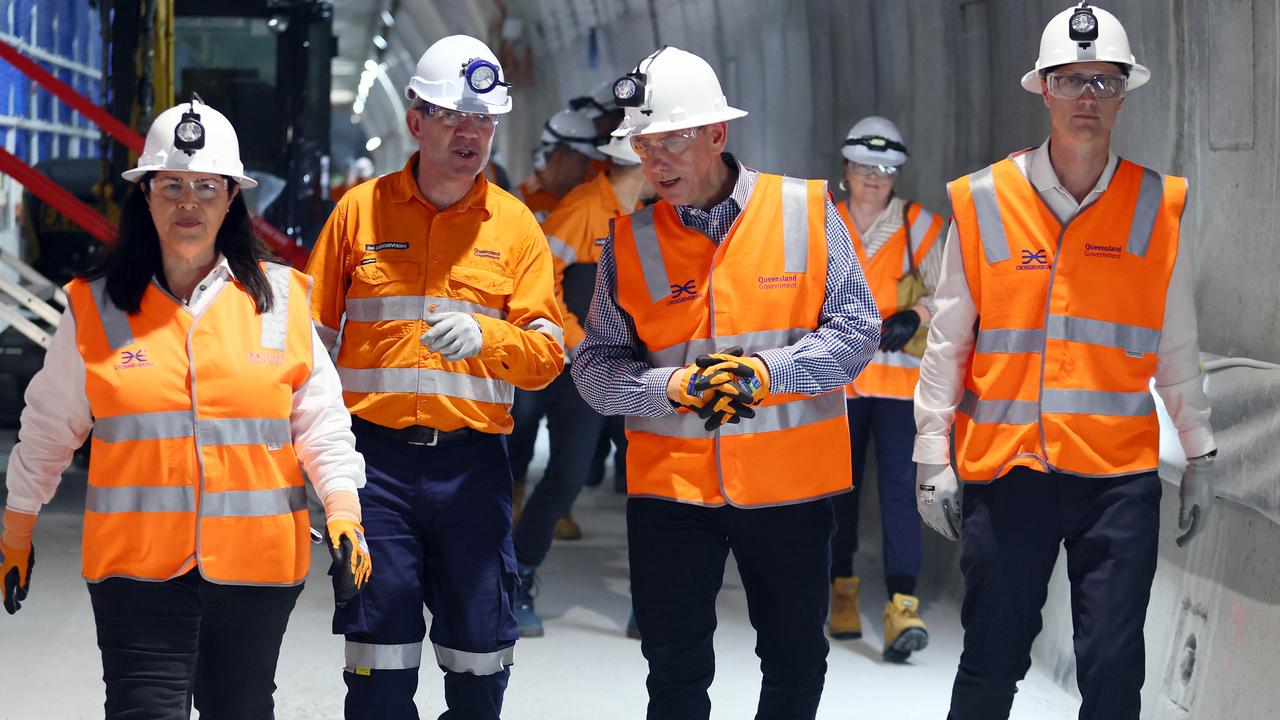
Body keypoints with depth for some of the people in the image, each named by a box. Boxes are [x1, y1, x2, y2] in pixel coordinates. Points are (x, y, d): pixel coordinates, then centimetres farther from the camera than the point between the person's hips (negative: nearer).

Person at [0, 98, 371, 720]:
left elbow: (321, 417, 5)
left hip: (256, 559, 1)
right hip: (137, 565, -1)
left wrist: (344, 510, -8)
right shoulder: (96, 307, 3)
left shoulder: (281, 298, 4)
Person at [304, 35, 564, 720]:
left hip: (472, 460, 1)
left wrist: (483, 338, -20)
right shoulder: (360, 210, 5)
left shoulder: (514, 224, 6)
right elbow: (312, 340, 9)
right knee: (380, 658, 1)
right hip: (376, 461, -1)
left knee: (479, 651, 4)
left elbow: (547, 352, 0)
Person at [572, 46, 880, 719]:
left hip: (792, 481, 0)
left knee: (797, 662, 13)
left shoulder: (806, 211, -4)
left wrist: (765, 373, -19)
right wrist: (676, 385, -19)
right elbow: (597, 367, -2)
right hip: (670, 486, 0)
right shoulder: (629, 240, -1)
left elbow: (856, 328, -6)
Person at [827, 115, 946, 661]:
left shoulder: (919, 225, 4)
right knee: (839, 486, 9)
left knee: (899, 486, -12)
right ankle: (842, 587, 26)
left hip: (899, 376, -2)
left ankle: (903, 605, -18)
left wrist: (914, 318, -13)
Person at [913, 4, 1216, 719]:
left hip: (1120, 475, 1)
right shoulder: (984, 201, 0)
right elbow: (947, 342, 5)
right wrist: (933, 458, 2)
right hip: (1004, 469, -1)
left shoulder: (1159, 207, 4)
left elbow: (1178, 347, 11)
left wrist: (1200, 455, 11)